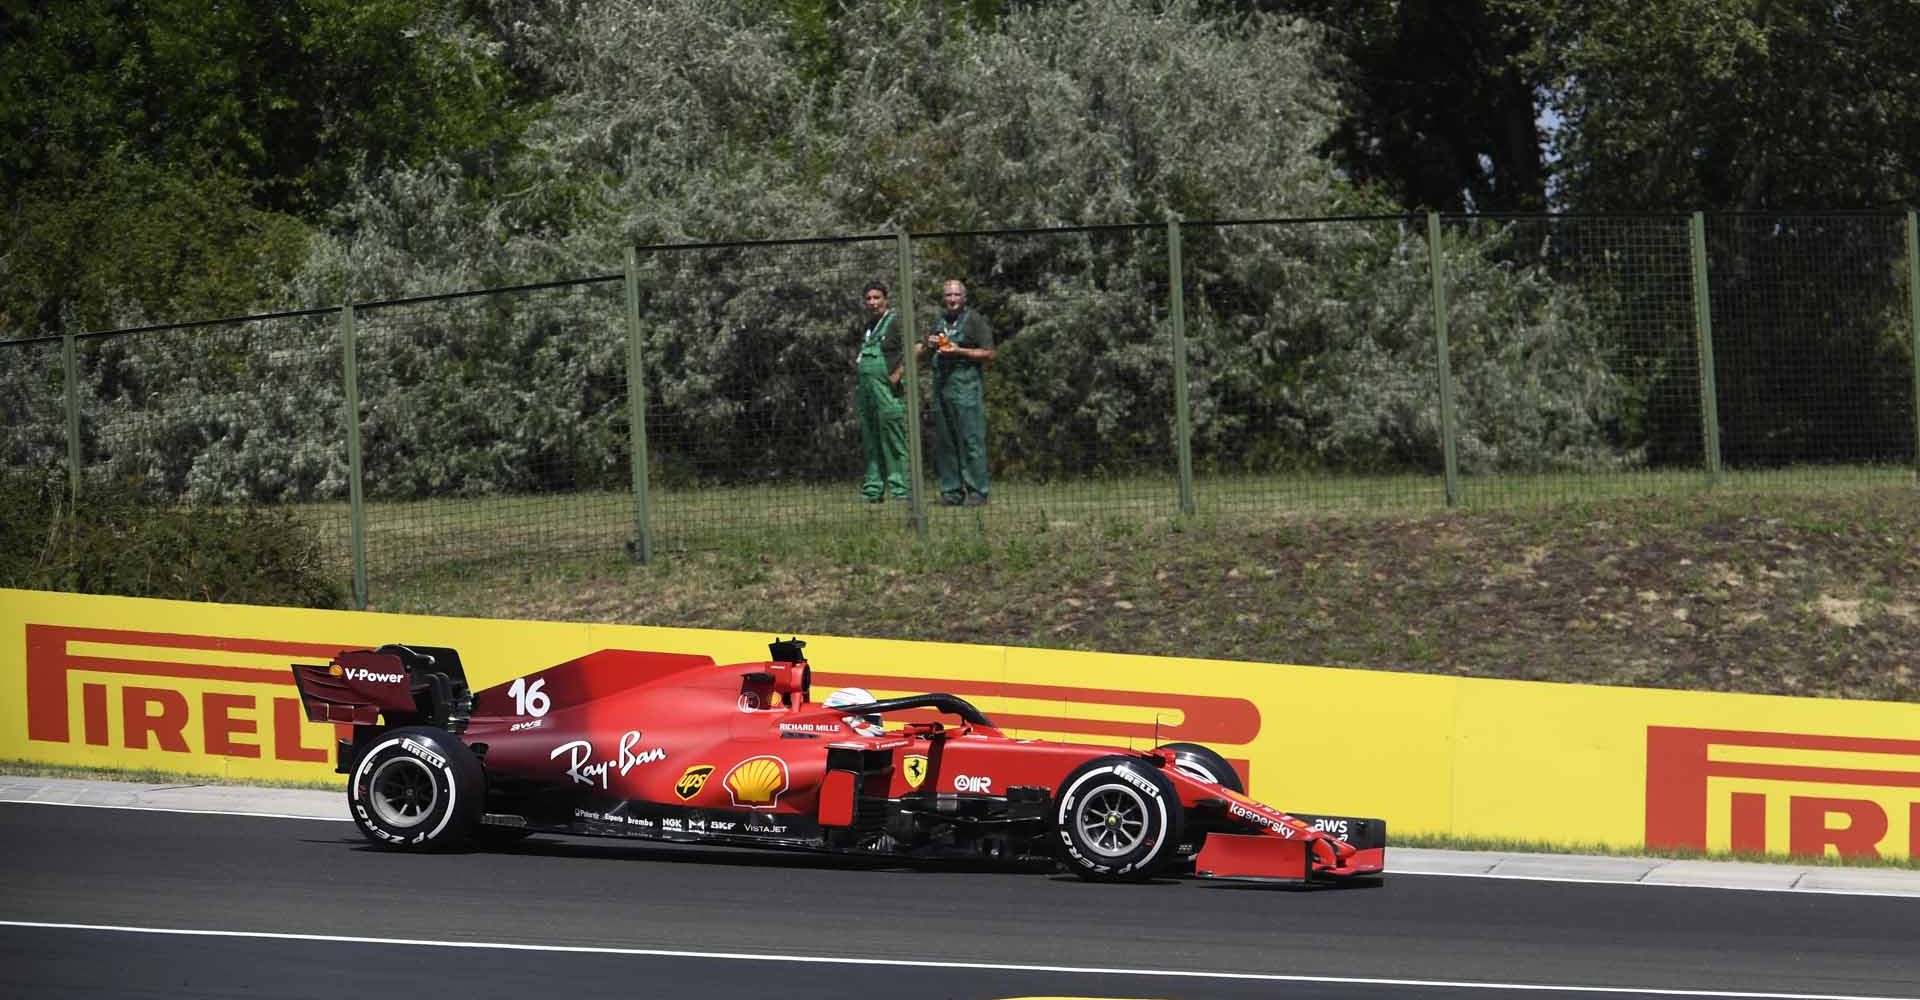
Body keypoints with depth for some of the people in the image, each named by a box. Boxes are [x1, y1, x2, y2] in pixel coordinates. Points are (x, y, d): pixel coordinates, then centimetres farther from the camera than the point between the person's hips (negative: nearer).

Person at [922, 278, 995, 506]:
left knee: (971, 439, -9)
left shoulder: (975, 320, 1)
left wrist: (959, 351, -13)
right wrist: (928, 345, 6)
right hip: (941, 386, 6)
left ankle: (977, 491, -9)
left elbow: (988, 354, -5)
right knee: (944, 442, 4)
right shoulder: (939, 321, 19)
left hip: (967, 386, -6)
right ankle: (951, 490, 9)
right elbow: (921, 353, 29)